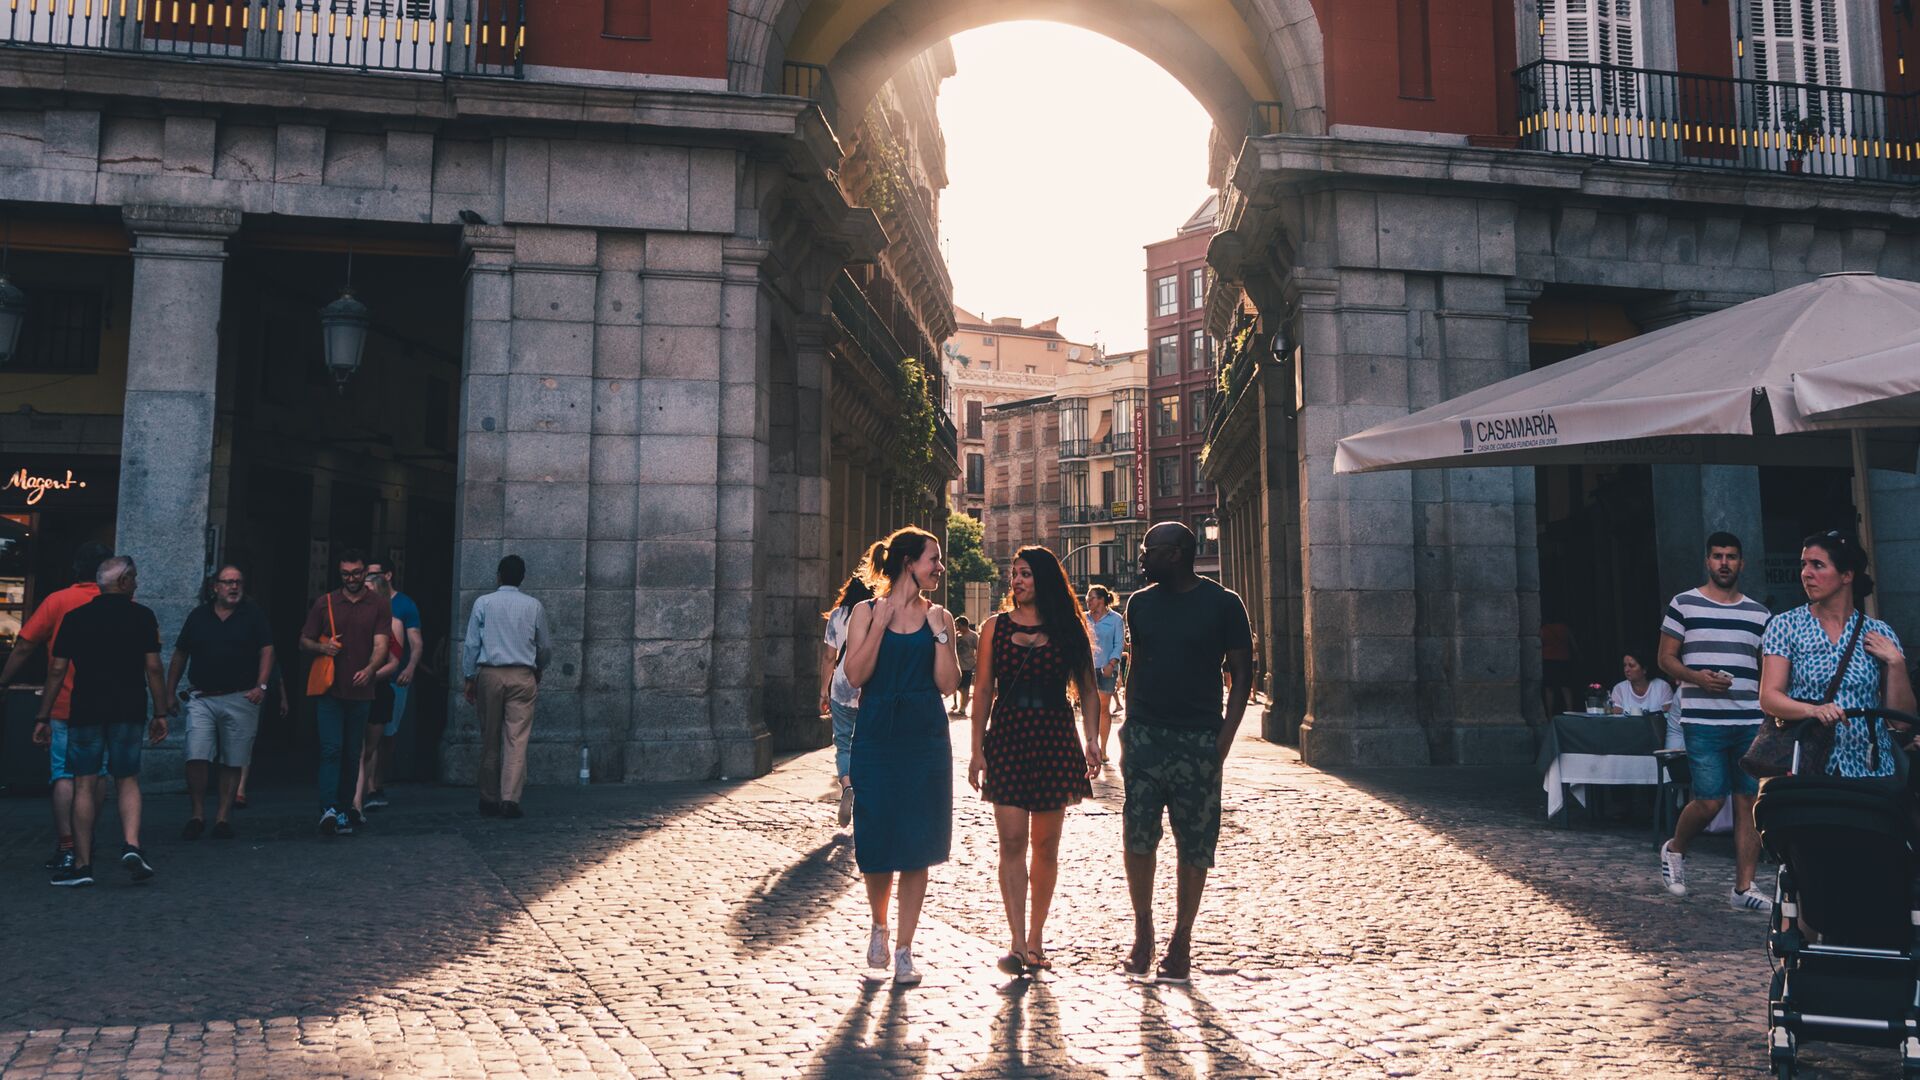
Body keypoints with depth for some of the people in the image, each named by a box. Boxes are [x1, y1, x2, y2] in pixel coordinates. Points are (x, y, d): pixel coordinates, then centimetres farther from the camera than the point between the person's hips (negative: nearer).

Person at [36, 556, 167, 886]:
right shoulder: (142, 616, -1)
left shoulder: (75, 618, 4)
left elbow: (57, 670, 3)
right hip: (130, 711, -1)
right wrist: (160, 714, 3)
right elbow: (153, 668, -3)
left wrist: (43, 717, 9)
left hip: (84, 711, 1)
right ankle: (131, 845, -9)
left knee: (85, 785, 5)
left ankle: (82, 865, 7)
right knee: (128, 781, 10)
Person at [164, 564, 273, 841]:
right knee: (196, 757, -10)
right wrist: (170, 694, 11)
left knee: (233, 763, 4)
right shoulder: (198, 616, 9)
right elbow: (179, 656, 15)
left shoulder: (254, 614, 4)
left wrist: (261, 686, -10)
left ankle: (222, 817, 14)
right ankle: (197, 814, 5)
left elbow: (267, 650, 1)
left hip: (241, 700, -1)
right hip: (202, 698, 1)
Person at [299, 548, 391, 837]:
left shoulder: (379, 606, 3)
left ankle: (346, 808, 22)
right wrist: (321, 647, -11)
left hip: (361, 692, 1)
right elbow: (304, 642, 11)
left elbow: (381, 645, -7)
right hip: (329, 691, -1)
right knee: (332, 749, -11)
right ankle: (330, 810, -18)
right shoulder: (324, 604, 6)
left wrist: (369, 669, -26)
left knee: (352, 754, 11)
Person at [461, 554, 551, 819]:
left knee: (489, 740, 9)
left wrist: (470, 678, 9)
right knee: (517, 740, -3)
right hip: (523, 676, 0)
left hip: (489, 675, 1)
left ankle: (489, 800, 14)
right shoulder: (533, 606, 4)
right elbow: (545, 647, 10)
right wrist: (538, 670, 28)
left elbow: (472, 643, 2)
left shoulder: (483, 603, 2)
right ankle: (510, 798, -13)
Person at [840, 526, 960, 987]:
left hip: (926, 741, 2)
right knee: (875, 842, 1)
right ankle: (879, 927, 30)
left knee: (917, 846, 2)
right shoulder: (866, 612, 2)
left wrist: (940, 632, -7)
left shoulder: (938, 617, 6)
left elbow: (948, 684, 0)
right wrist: (882, 622, -13)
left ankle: (904, 949, 15)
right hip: (876, 738, -1)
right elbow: (856, 675, -9)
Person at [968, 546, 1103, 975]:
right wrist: (977, 750, 1)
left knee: (1045, 845, 6)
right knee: (1012, 841, -8)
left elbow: (1089, 690, 6)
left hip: (1055, 742, 0)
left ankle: (1036, 937, 19)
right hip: (1007, 739, 0)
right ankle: (1018, 943, -7)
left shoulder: (1067, 629, 5)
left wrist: (1092, 740, -6)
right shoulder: (997, 626, 6)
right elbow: (983, 691, 6)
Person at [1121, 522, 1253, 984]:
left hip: (1198, 739, -3)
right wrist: (1128, 727, 9)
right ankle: (1143, 933, 14)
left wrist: (1224, 739, -10)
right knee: (1137, 838, 0)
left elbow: (1242, 675, -1)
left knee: (1194, 845, 3)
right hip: (1145, 734, 3)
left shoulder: (1223, 604, -3)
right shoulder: (1141, 603, 10)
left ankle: (1181, 941, 14)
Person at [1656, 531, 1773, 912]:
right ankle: (1674, 849, 19)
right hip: (1703, 720, -4)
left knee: (1749, 801, 2)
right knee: (1710, 800, -9)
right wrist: (1696, 676, -17)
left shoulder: (1758, 613, 14)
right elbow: (1666, 658, 2)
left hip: (1751, 722, 4)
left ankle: (1744, 888, 9)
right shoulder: (1684, 605, 3)